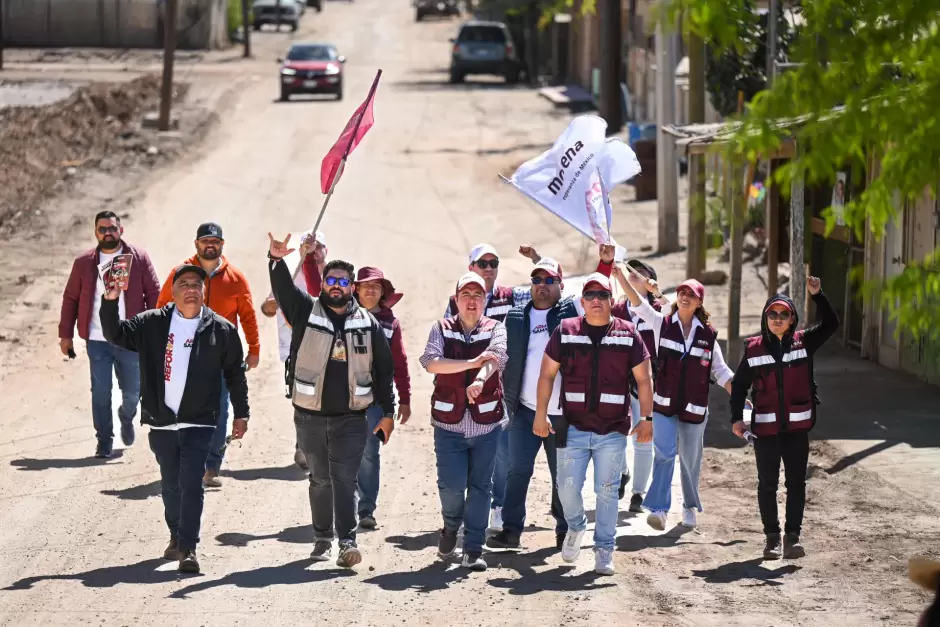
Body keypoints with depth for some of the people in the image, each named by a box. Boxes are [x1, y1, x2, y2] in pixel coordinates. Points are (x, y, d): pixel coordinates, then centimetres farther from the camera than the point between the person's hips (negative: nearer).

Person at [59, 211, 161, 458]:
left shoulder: (139, 258, 1)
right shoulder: (84, 262, 4)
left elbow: (153, 294, 1)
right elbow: (70, 298, 8)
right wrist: (65, 334, 4)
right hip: (97, 340, 0)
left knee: (133, 390, 9)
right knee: (100, 393, -1)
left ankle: (126, 418, 41)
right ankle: (104, 443, 10)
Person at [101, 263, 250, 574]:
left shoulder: (221, 330, 0)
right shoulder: (152, 324, 3)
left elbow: (235, 373, 6)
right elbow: (116, 333, 0)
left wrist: (241, 414, 7)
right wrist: (110, 301, -16)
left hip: (198, 423, -3)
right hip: (161, 421, 3)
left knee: (191, 484, -13)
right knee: (171, 484, 15)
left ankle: (188, 548, -15)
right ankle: (177, 537, 34)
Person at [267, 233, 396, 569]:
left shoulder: (368, 324, 4)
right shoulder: (306, 311, 2)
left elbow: (384, 370, 7)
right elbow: (283, 289, -16)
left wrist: (387, 412, 6)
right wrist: (277, 260, -37)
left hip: (351, 418, -1)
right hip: (310, 416, 1)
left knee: (345, 479, -9)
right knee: (320, 480, 10)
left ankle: (348, 541, -15)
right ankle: (323, 538, 22)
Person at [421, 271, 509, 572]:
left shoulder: (495, 329, 4)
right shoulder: (441, 329, 5)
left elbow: (496, 356, -17)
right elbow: (430, 361, -13)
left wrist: (479, 380, -38)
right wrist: (471, 363, -25)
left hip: (486, 423, 0)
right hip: (449, 423, 0)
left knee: (480, 487, 1)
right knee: (451, 485, -7)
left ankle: (473, 550, 8)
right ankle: (451, 528, 23)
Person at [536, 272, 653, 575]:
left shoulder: (627, 334, 2)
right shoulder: (565, 331, 3)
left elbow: (643, 379, 6)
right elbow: (547, 373, 7)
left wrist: (646, 418, 0)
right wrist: (541, 414, 2)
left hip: (613, 431, 0)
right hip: (573, 428, 1)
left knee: (607, 492, 2)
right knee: (568, 487, -1)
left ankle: (604, 550, 12)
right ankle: (576, 528, 29)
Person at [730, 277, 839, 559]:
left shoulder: (803, 342, 2)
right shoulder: (754, 348, 1)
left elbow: (831, 324, -8)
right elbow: (740, 385, 6)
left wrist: (817, 296, -20)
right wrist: (736, 418, -3)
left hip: (797, 427, 0)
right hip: (765, 428, 0)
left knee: (796, 483, 1)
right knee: (767, 484, 6)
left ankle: (793, 535, 7)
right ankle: (772, 537, 15)